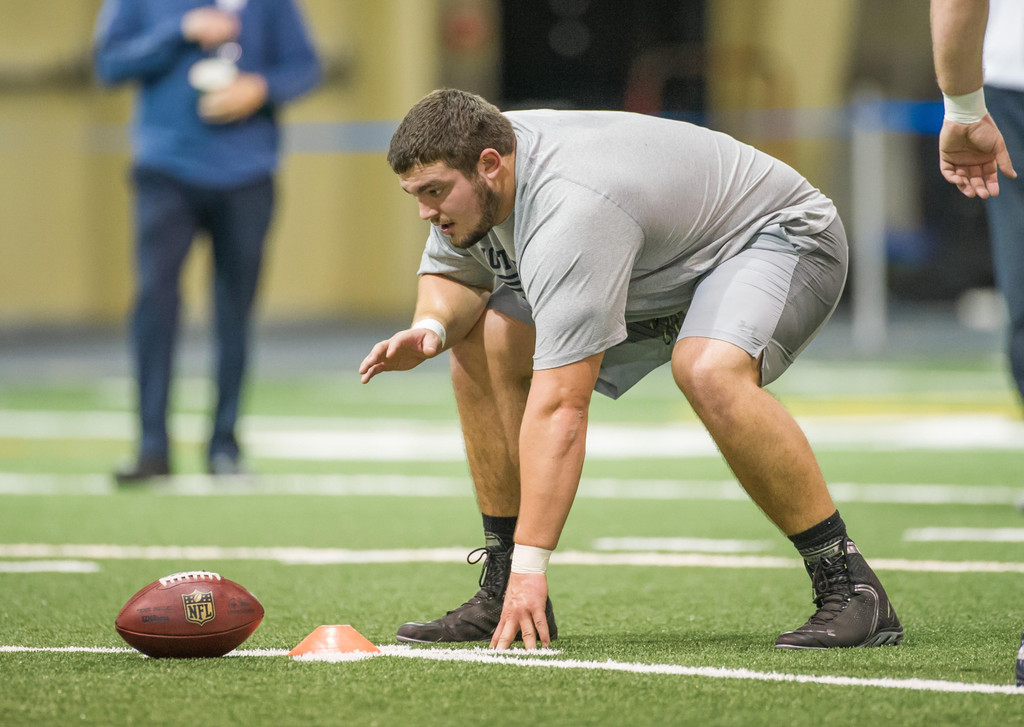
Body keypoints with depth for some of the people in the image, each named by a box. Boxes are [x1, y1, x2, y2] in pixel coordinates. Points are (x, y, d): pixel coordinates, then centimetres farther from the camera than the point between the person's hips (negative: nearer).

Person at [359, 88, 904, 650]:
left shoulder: (568, 211, -39)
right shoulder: (467, 176, -13)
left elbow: (560, 407, -42)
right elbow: (453, 275, 7)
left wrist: (530, 565, -43)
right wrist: (431, 326, -19)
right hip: (659, 267, 9)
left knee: (707, 371, -40)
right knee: (482, 344, -2)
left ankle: (849, 586, -27)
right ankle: (502, 594, 3)